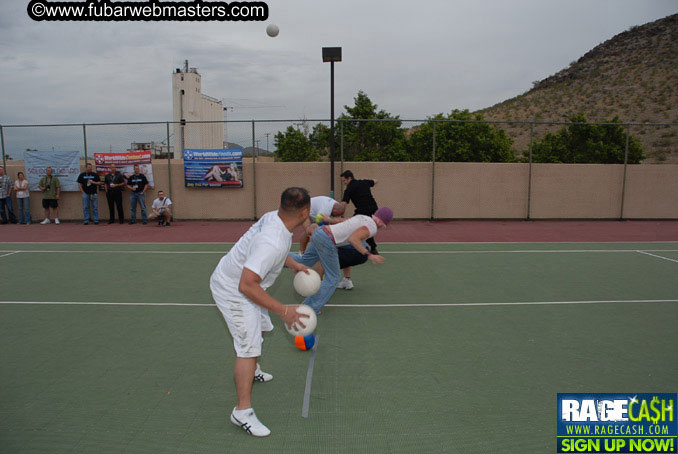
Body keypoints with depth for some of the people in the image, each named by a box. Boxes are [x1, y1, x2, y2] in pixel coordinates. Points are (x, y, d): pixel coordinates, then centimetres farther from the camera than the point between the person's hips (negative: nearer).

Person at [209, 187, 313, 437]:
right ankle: (242, 412, -1)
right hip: (233, 291, -10)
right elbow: (247, 285, -36)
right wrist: (283, 310, -34)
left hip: (232, 278, 10)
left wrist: (293, 264, 16)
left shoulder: (273, 217, -9)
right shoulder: (272, 243, -37)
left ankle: (250, 370, 54)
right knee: (249, 347, -11)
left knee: (260, 329, 27)